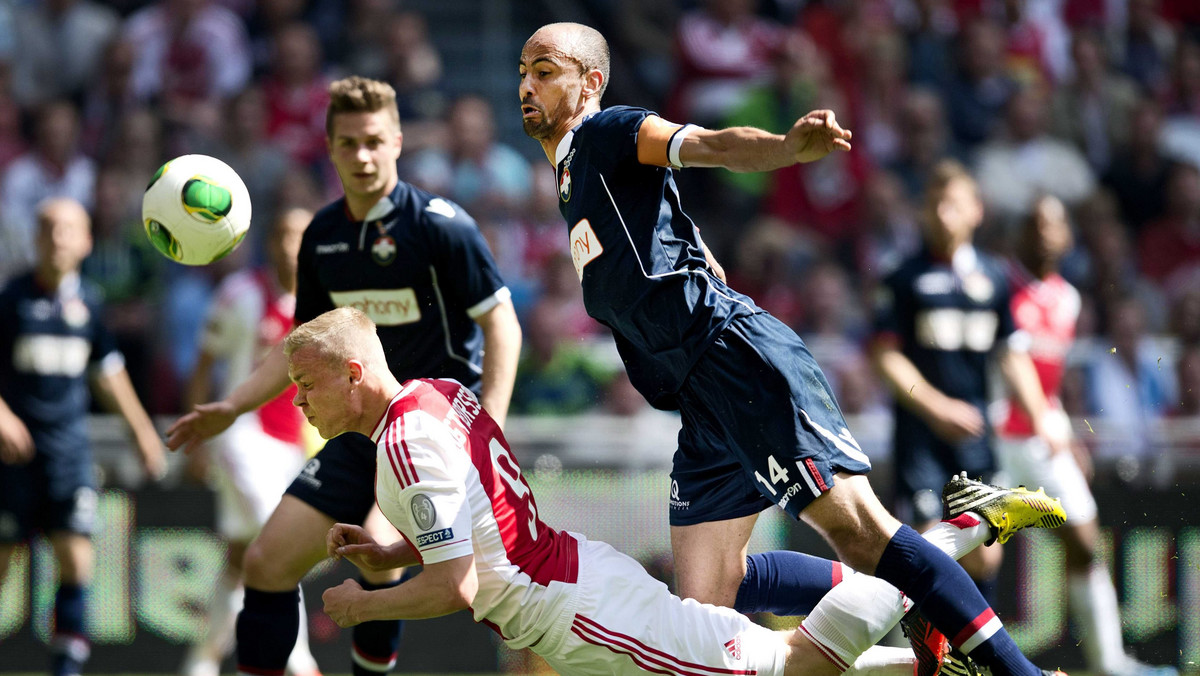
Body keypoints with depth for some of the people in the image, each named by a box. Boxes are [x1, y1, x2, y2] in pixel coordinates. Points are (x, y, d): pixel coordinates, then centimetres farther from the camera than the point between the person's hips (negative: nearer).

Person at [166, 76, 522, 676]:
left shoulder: (440, 225, -12)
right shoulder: (322, 236, 6)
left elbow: (501, 325, -11)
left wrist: (489, 428, -22)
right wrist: (231, 407, 10)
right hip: (364, 430, 7)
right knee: (268, 561, 0)